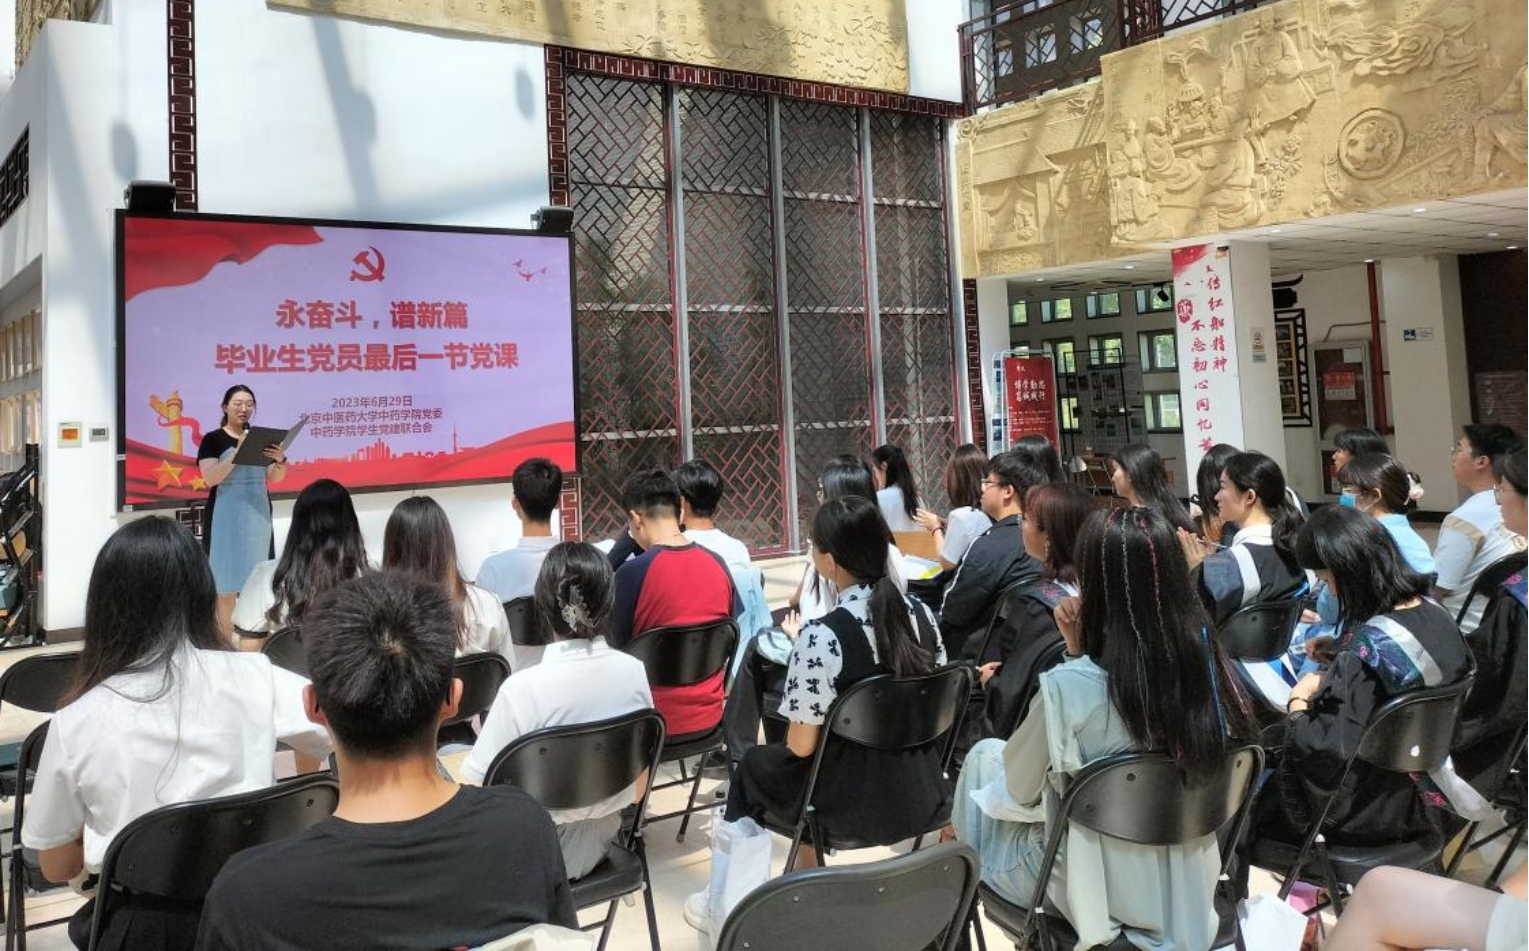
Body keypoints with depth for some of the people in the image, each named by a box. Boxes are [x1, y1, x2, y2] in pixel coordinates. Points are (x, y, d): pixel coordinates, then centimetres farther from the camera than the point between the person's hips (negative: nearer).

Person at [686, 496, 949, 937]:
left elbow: (801, 746, -17)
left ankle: (724, 905, 40)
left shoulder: (821, 636, -24)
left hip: (856, 805, -5)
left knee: (754, 766, 23)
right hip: (923, 793, 6)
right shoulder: (921, 613, -5)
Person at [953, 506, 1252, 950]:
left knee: (983, 756, 19)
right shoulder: (1208, 660, -13)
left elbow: (1020, 787, -11)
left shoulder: (1067, 686, -31)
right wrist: (1083, 653, -5)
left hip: (1097, 889, -6)